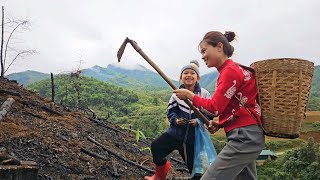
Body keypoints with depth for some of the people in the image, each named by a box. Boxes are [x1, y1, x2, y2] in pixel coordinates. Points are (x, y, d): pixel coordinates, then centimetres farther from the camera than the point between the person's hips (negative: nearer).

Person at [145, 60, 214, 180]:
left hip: (193, 136, -1)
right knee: (156, 146, -13)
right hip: (176, 132, 2)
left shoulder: (204, 94, -8)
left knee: (193, 164, 6)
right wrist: (175, 120, -16)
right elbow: (170, 111, 3)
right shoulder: (176, 94, -4)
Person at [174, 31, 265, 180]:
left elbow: (215, 107, -17)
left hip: (244, 138, -10)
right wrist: (219, 124, 6)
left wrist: (189, 95, -4)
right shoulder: (229, 70, 16)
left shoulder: (230, 70, -12)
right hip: (248, 137, 10)